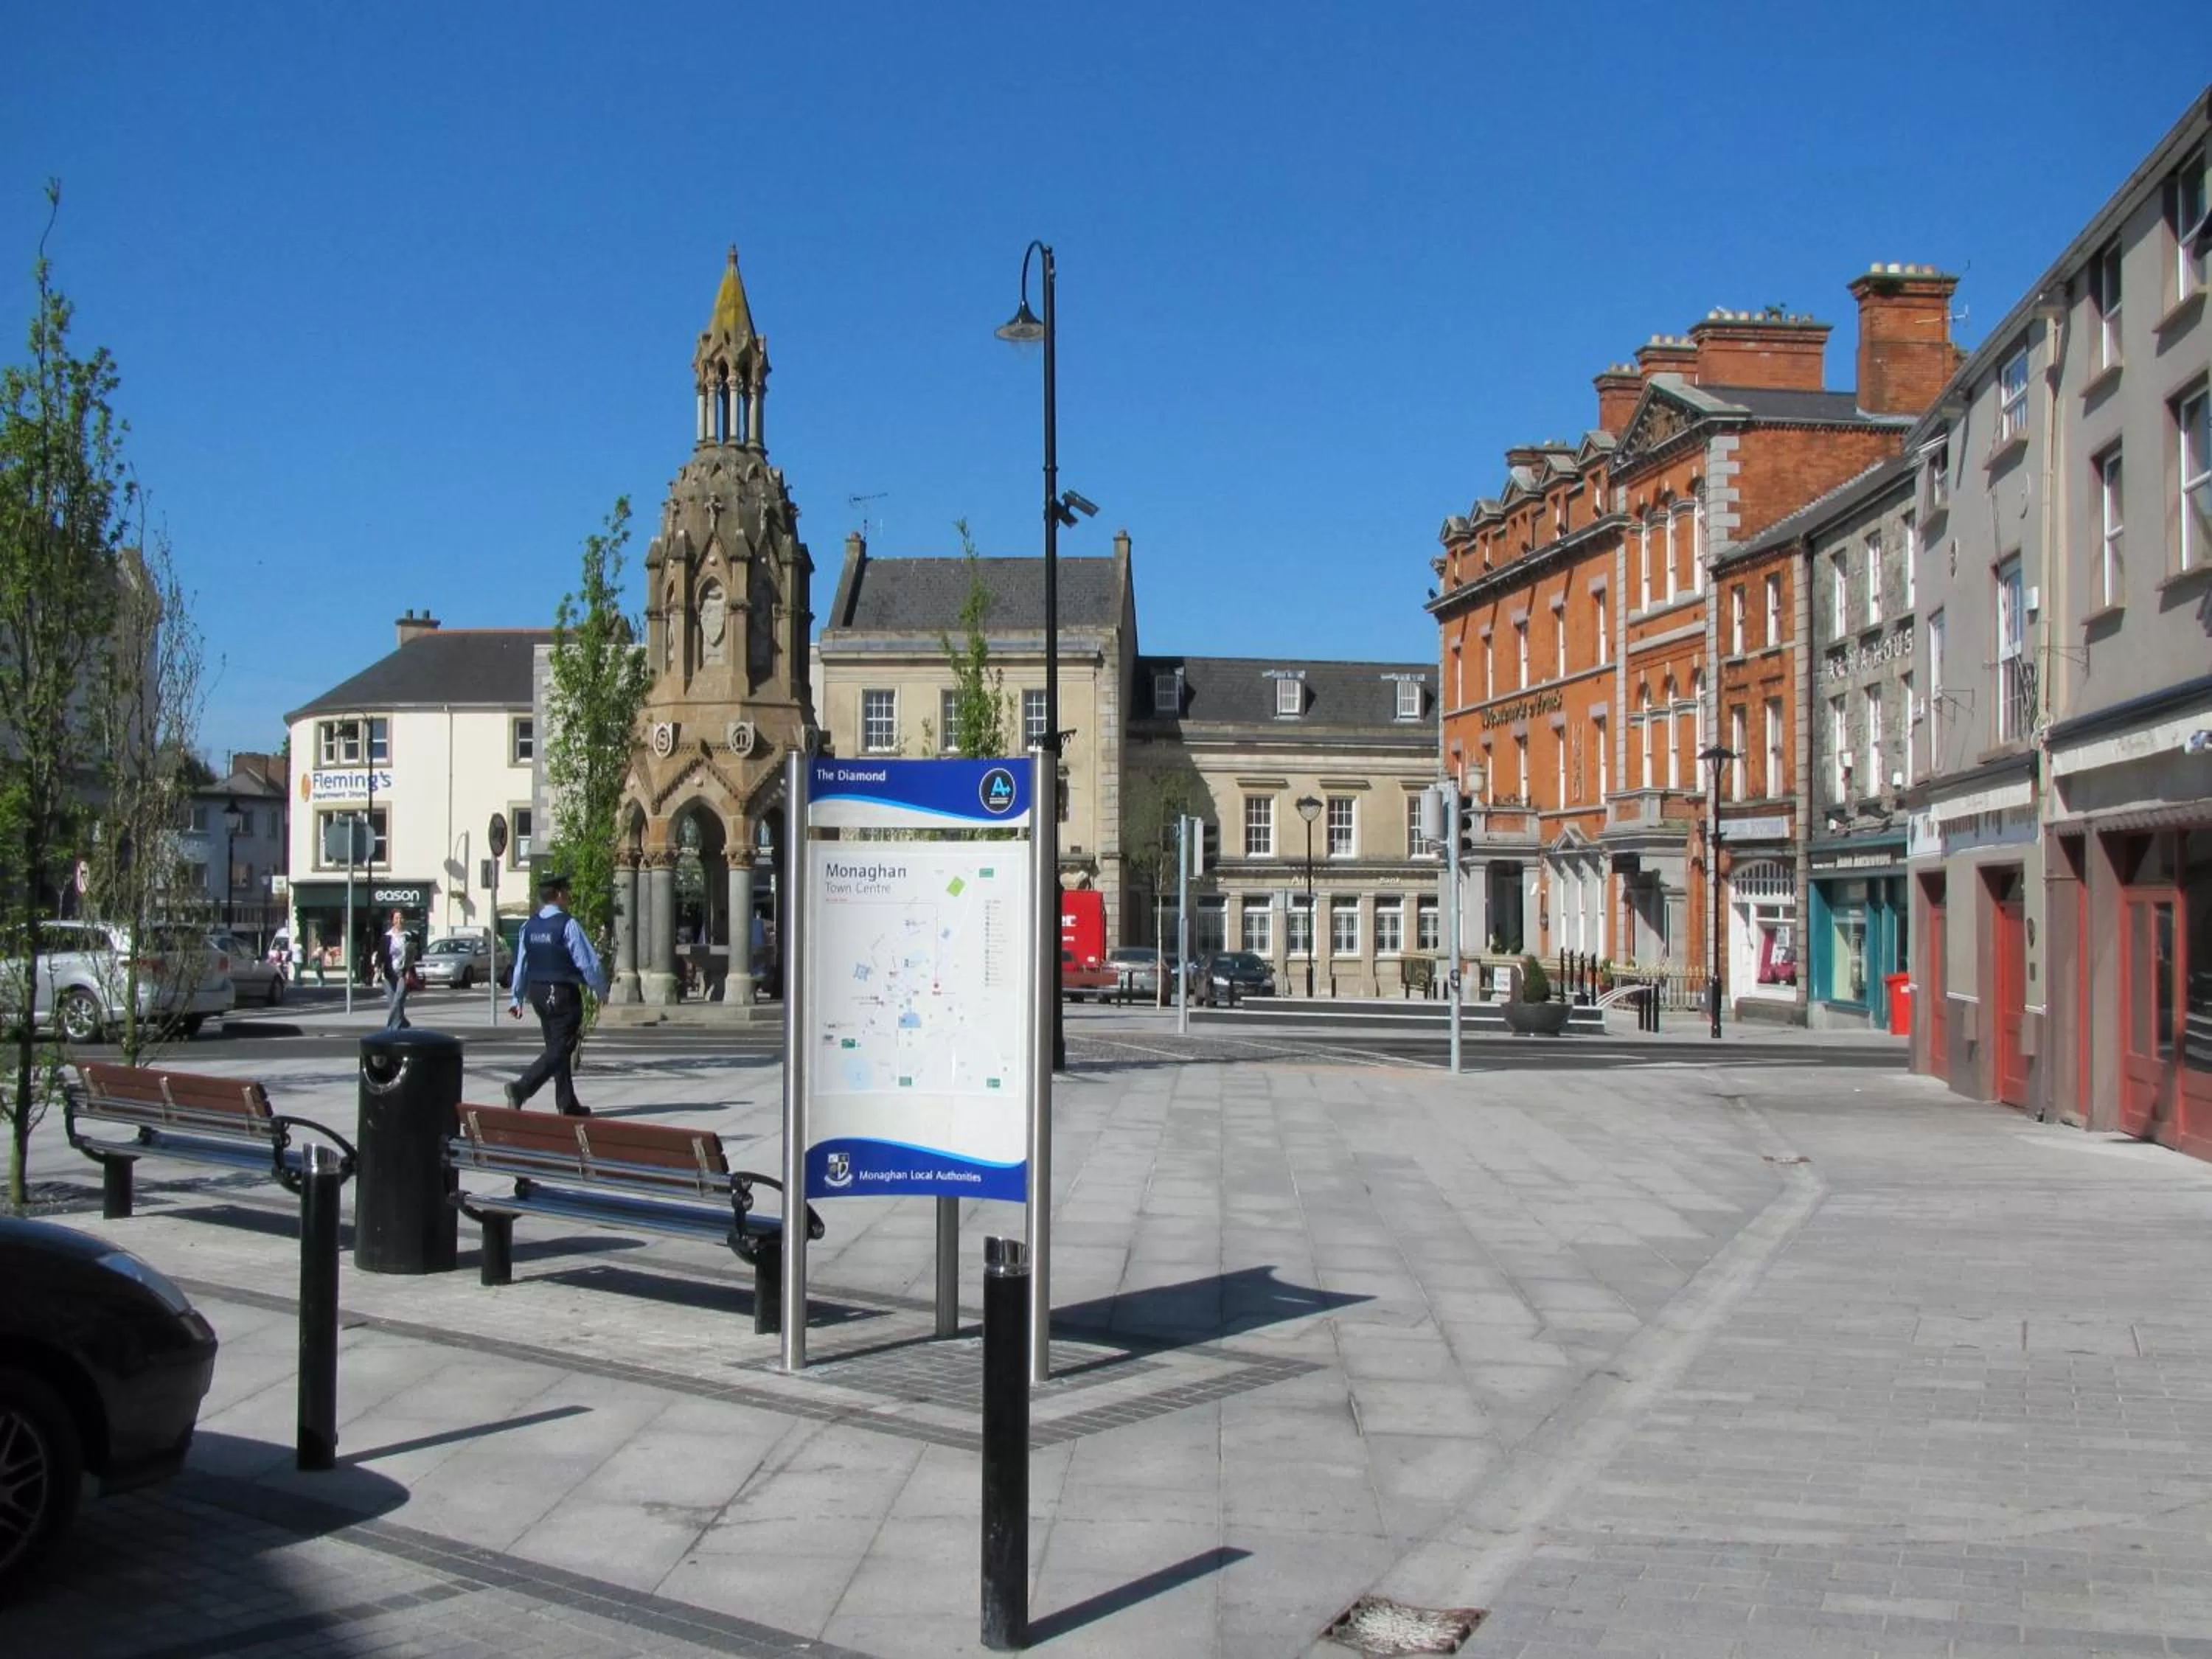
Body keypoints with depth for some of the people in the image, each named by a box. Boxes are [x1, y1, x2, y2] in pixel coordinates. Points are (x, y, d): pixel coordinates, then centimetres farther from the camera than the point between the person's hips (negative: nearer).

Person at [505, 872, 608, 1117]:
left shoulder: (529, 926, 4)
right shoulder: (567, 925, -15)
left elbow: (521, 964, 9)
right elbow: (587, 962, -14)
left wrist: (516, 998, 16)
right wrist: (601, 990, 0)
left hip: (538, 993, 8)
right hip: (564, 994, -7)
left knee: (556, 1046, 15)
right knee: (560, 1049, -4)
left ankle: (567, 1104, 19)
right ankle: (522, 1088, -21)